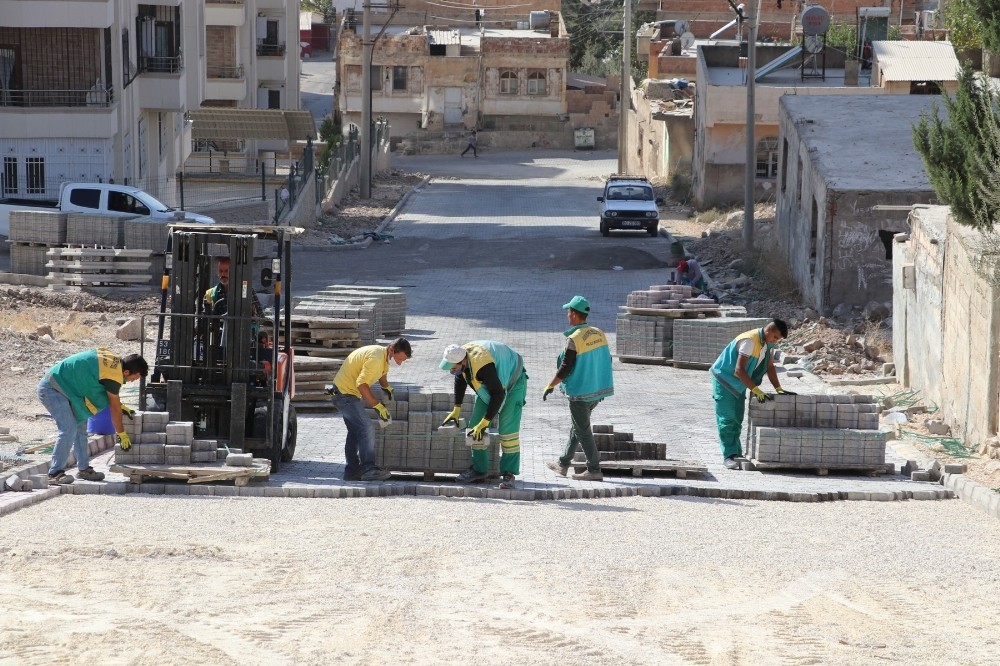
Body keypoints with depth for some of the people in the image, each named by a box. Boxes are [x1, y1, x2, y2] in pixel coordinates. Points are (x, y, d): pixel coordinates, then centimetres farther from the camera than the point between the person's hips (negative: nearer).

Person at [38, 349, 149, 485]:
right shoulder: (114, 375, -20)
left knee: (80, 427, 12)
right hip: (52, 389, -10)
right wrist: (122, 434, -1)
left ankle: (84, 469, 19)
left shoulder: (112, 360, 6)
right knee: (69, 429, -18)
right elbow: (114, 409, -11)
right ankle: (55, 474, -19)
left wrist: (121, 406, 20)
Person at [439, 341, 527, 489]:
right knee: (475, 424, 1)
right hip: (489, 386, 8)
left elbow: (498, 394, -36)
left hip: (513, 384, -8)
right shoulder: (460, 357, -15)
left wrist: (485, 422, -32)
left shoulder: (482, 365, -42)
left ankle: (508, 474, -16)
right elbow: (460, 380, 7)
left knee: (508, 428, -20)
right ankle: (478, 471, 8)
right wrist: (456, 410, 8)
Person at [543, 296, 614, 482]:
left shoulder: (574, 339, -20)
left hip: (581, 393, -8)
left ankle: (594, 470, 3)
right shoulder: (599, 334, 2)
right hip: (599, 389, 8)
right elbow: (607, 361, 9)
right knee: (576, 427, 20)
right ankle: (563, 464, 30)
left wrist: (550, 386, -5)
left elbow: (565, 369, -18)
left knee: (583, 431, 2)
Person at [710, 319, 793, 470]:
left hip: (739, 384, 9)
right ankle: (729, 456, -11)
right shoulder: (749, 340, -28)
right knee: (727, 420, -9)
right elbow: (739, 369, -31)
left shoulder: (768, 343, 0)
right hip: (724, 379, -9)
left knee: (737, 420, 10)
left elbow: (770, 366, 9)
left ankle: (736, 454, 14)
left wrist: (778, 389, -1)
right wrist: (756, 390, -33)